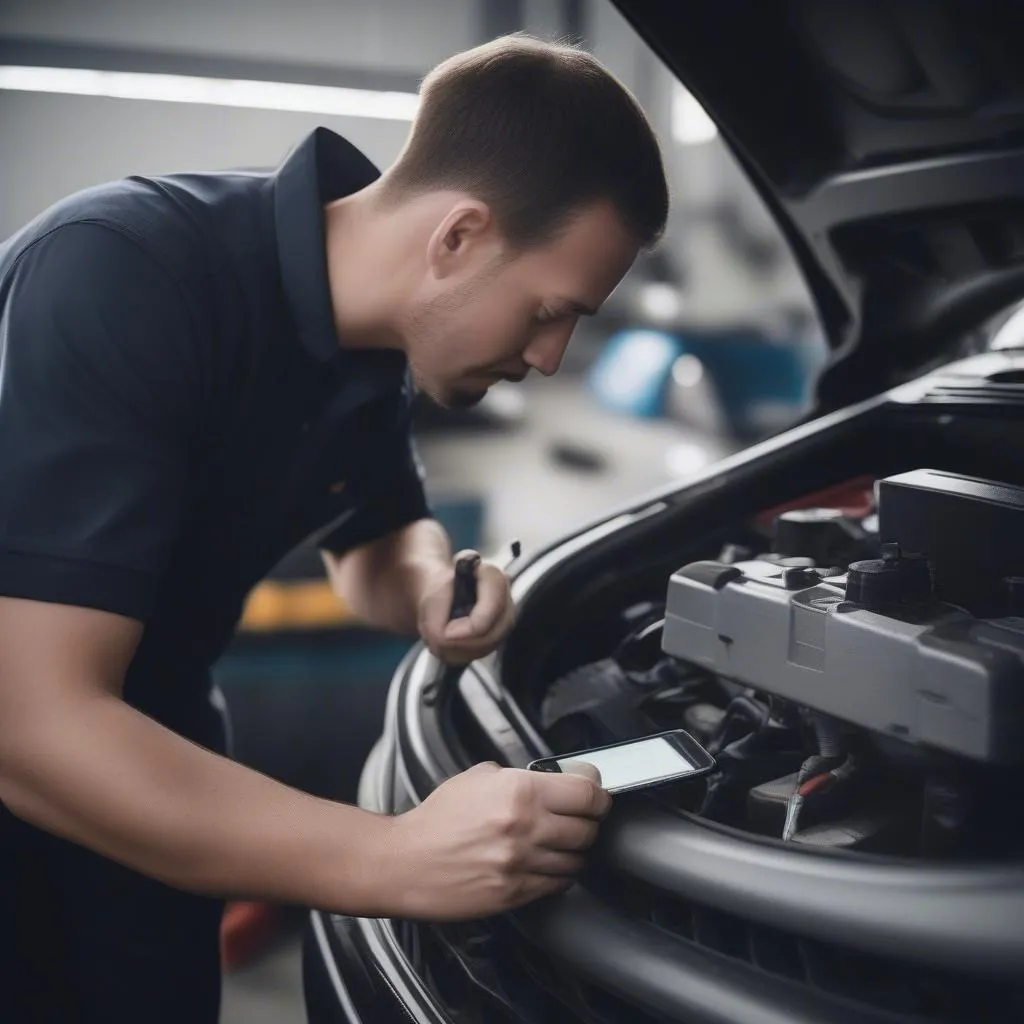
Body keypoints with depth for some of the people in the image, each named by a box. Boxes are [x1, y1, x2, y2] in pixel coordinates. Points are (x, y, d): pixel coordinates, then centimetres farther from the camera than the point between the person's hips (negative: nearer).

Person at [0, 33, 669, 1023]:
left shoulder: (374, 342, -8)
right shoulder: (123, 276, -32)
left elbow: (372, 545, 10)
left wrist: (433, 590, -14)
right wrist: (402, 859, -39)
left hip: (139, 754, 6)